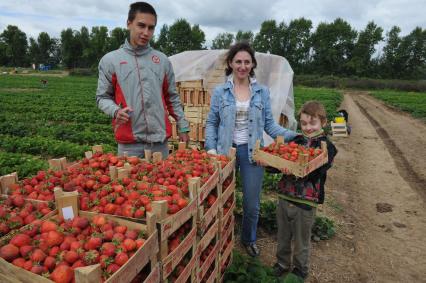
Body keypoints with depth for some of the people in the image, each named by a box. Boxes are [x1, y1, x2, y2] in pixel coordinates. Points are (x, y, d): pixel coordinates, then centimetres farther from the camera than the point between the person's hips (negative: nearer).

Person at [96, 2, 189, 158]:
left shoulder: (163, 60, 9)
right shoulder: (110, 60, 2)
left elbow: (172, 98, 13)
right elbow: (102, 97, 6)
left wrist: (183, 127, 11)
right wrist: (116, 111, -15)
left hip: (160, 141, 2)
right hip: (129, 142, -2)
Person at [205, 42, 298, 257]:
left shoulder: (262, 92, 3)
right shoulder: (220, 92, 0)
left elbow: (269, 124, 3)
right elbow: (211, 123, 3)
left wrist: (294, 136, -9)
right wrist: (211, 147, -9)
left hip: (252, 151, 1)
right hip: (226, 151, 0)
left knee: (252, 203, 11)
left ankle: (249, 240, 39)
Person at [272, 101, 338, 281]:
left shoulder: (327, 147, -9)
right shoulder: (296, 141, 5)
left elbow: (315, 173, -22)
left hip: (305, 202, -4)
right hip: (284, 196, 5)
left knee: (301, 241, 15)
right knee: (283, 236, 21)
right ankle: (282, 263, 43)